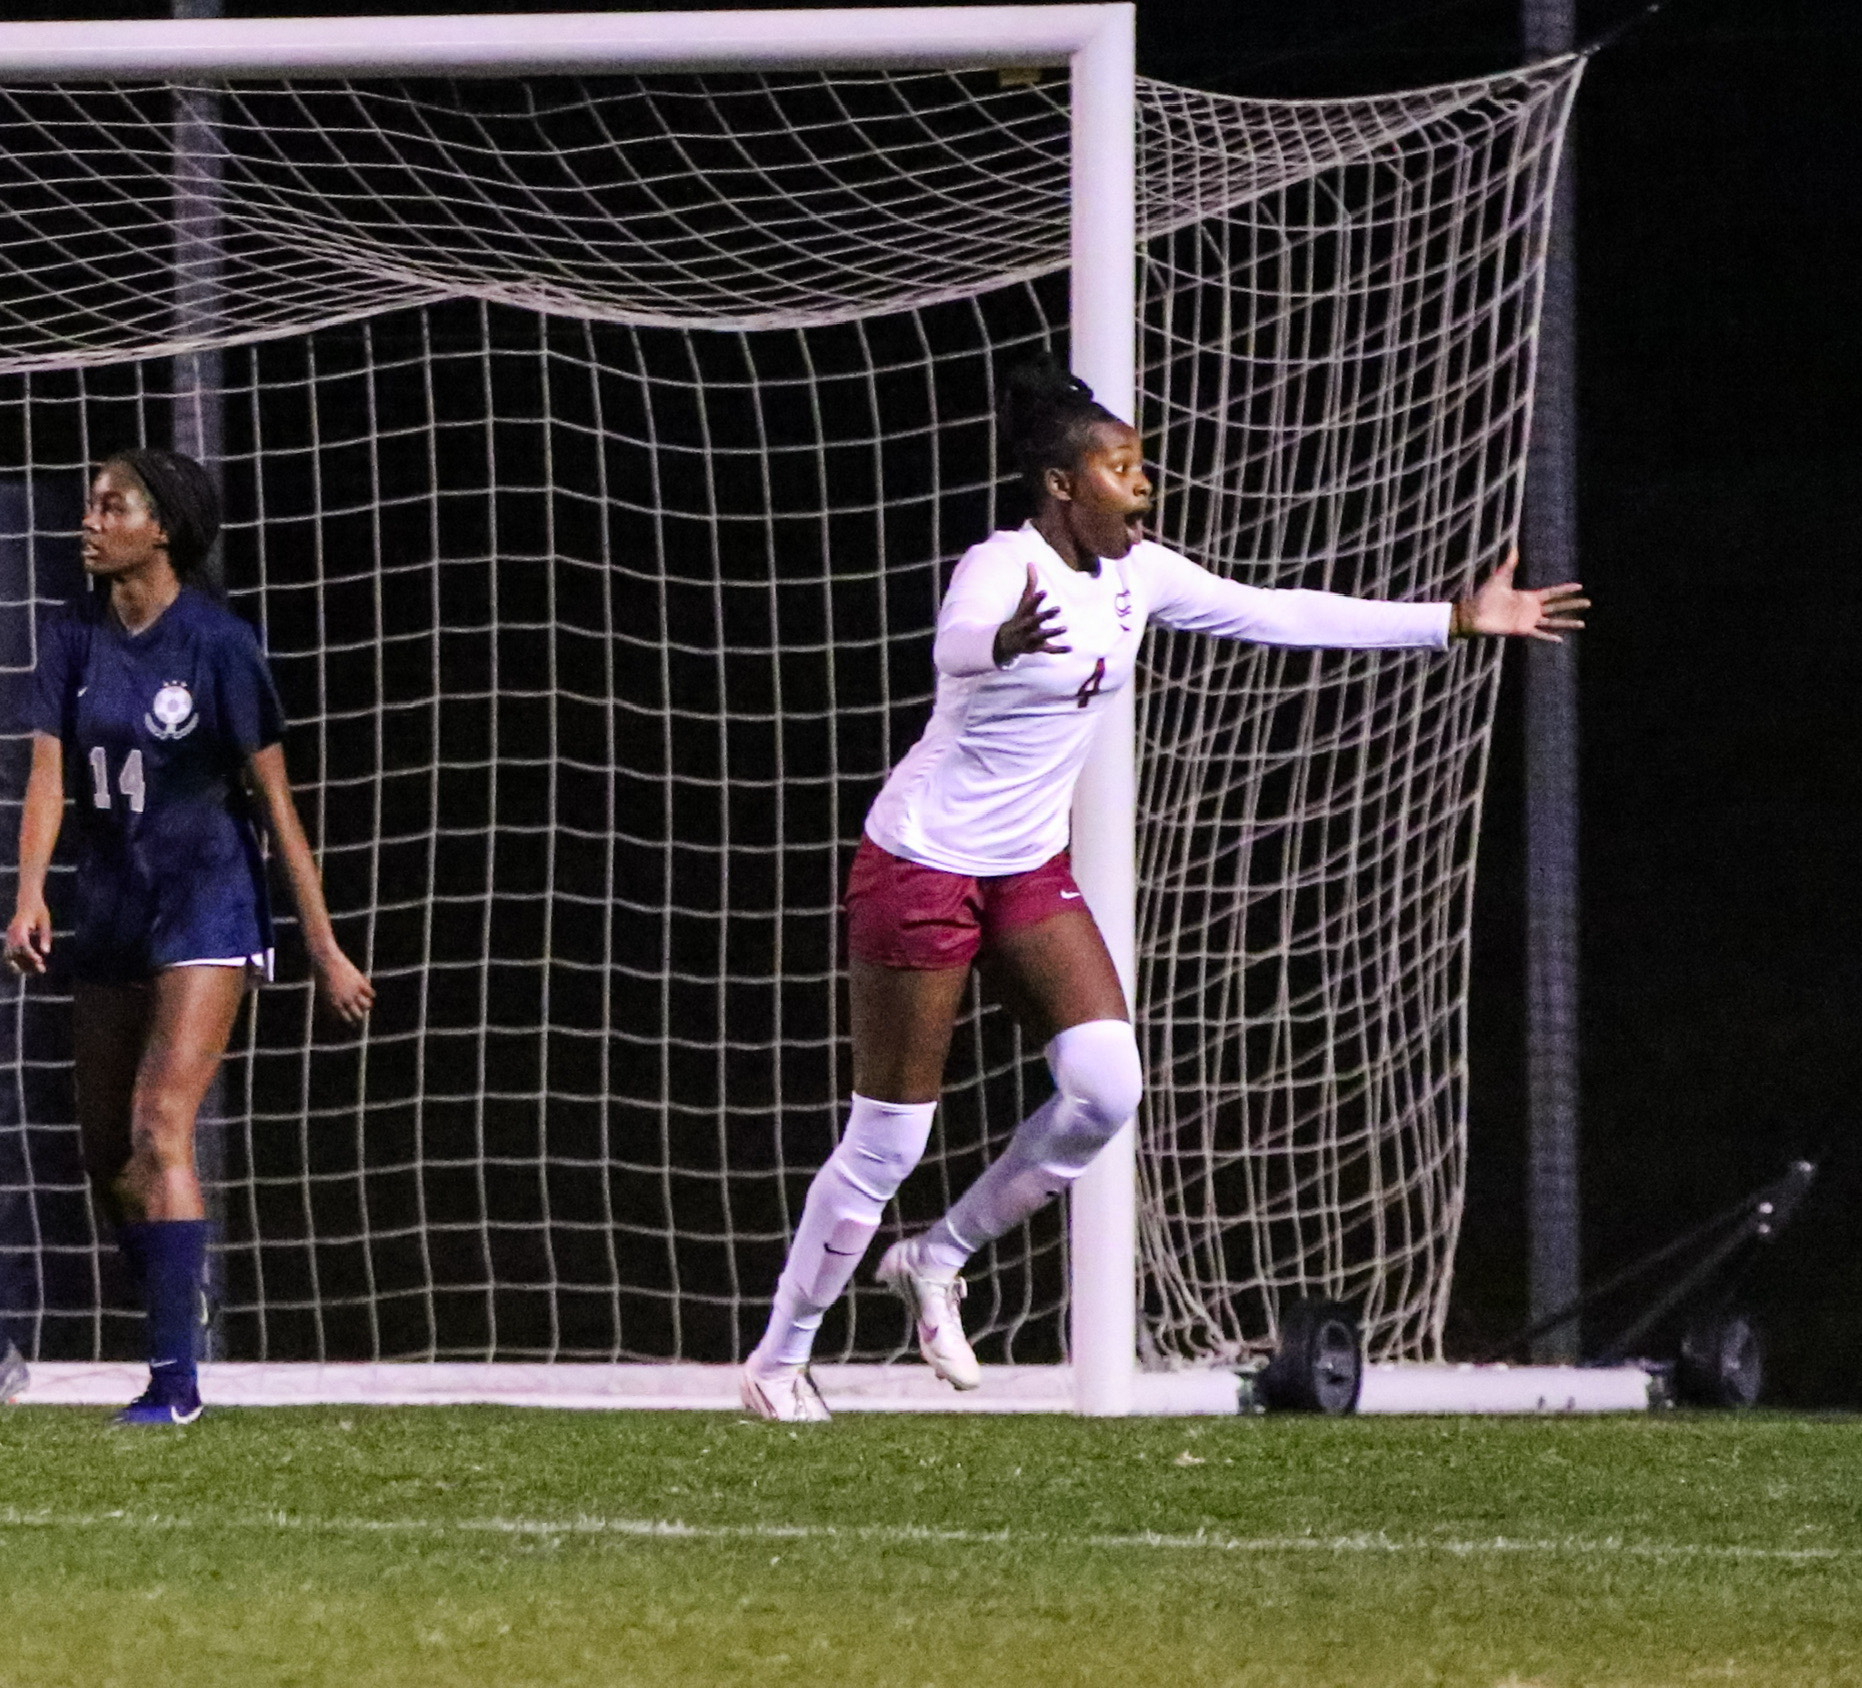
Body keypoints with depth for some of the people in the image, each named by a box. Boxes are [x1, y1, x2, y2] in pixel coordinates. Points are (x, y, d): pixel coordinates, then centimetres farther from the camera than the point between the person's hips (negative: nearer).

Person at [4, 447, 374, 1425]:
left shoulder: (217, 643, -10)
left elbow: (274, 798, -7)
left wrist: (324, 946, -6)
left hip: (206, 908, -6)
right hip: (109, 910, 6)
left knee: (158, 1130, -18)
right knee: (106, 1158, 8)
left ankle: (175, 1378, -20)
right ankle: (175, 1325, 25)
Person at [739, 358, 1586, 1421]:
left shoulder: (1135, 576, 2)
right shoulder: (1001, 570, -21)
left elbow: (1285, 614, 10)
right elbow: (956, 646, -44)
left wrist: (1459, 619, 11)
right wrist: (1002, 644, -69)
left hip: (1034, 870, 7)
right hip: (924, 864, -7)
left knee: (1107, 1089, -11)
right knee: (888, 1141, -3)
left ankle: (938, 1261, 9)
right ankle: (779, 1361, 12)